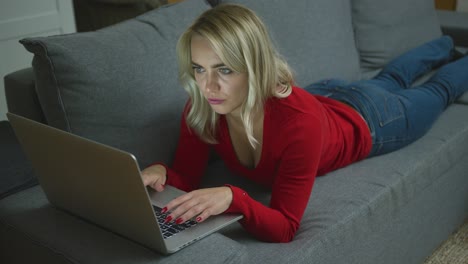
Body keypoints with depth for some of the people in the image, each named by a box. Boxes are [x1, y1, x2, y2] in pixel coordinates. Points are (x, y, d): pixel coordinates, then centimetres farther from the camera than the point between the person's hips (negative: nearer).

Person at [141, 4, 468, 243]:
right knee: (390, 80, 38)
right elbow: (186, 179, -27)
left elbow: (284, 228, -48)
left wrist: (231, 198, -66)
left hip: (365, 120, -5)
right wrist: (161, 173, -49)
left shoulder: (299, 119, -51)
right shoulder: (201, 108, -36)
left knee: (438, 91, 30)